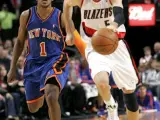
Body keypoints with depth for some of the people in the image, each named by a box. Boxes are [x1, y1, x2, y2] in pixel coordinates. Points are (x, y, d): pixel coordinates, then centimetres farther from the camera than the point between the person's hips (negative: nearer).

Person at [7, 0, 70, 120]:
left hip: (54, 62, -4)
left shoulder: (61, 17, -8)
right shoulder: (26, 16, 0)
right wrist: (13, 68, 10)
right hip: (33, 64, 4)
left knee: (51, 98, -31)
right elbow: (20, 42, 11)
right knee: (33, 108, 16)